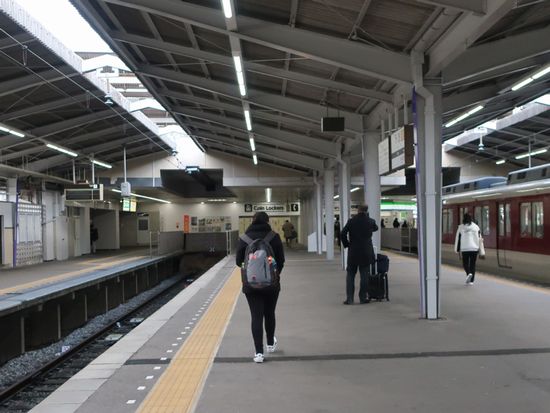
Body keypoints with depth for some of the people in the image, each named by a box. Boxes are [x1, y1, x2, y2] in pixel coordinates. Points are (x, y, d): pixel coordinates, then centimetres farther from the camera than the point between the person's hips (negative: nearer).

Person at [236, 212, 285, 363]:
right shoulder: (274, 237, -6)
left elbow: (239, 261, -2)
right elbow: (281, 260, -4)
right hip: (271, 283, 1)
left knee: (256, 317, 4)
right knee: (269, 314, 19)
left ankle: (259, 352, 1)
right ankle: (271, 344, 37)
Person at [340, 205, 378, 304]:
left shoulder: (351, 221, -3)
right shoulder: (370, 221, -1)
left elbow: (343, 233, -10)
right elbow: (376, 228, 21)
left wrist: (346, 244, 3)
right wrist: (367, 216, 17)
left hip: (353, 252, 0)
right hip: (366, 252, 0)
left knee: (350, 275, 7)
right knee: (364, 275, 7)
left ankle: (349, 298, 5)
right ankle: (363, 298, 10)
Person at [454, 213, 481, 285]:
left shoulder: (461, 227, -2)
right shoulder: (476, 227, 4)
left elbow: (458, 239, 0)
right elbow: (479, 238, 5)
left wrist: (458, 249, 8)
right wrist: (480, 248, 9)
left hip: (465, 249, -2)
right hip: (474, 248, 2)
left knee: (465, 263, 11)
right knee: (473, 264, 9)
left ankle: (469, 273, -17)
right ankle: (471, 280, 8)